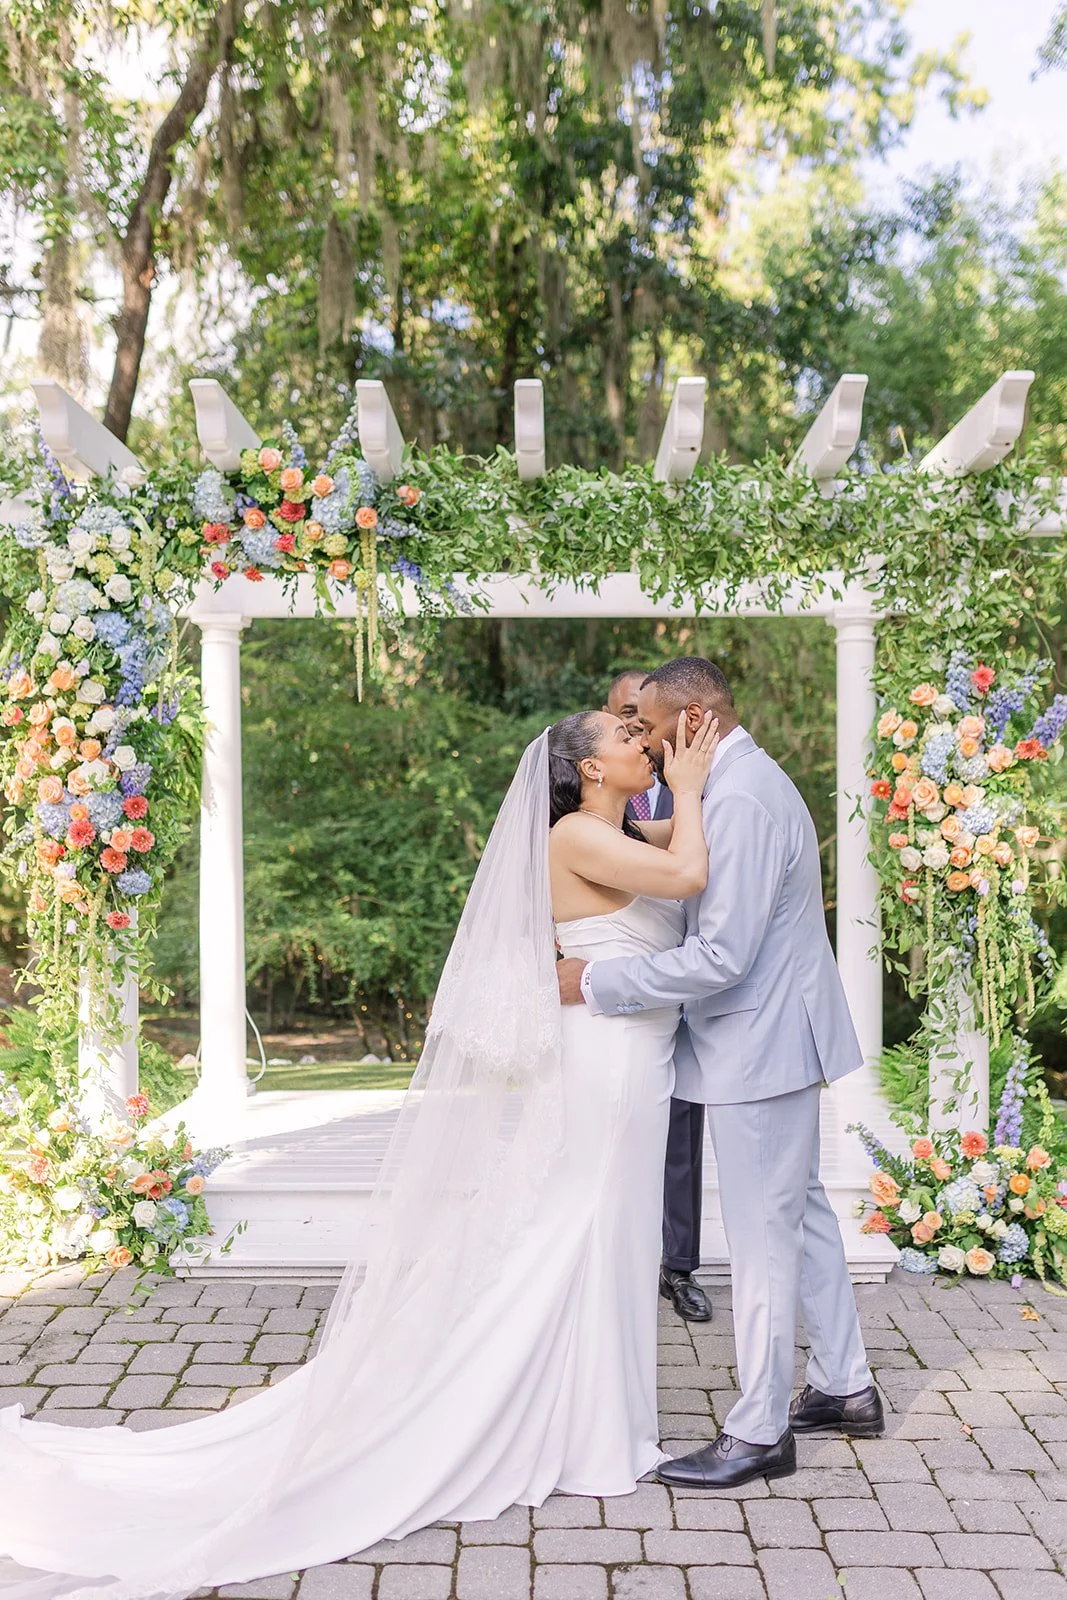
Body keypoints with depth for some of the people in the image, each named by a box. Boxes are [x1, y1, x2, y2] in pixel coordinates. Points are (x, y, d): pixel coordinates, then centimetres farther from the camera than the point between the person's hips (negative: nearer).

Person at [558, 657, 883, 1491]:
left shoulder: (741, 799, -23)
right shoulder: (748, 780, 11)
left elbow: (722, 955, -27)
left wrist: (597, 982, -20)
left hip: (760, 1046, -11)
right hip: (775, 1038, 11)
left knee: (764, 1237, 0)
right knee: (803, 1212, 20)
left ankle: (759, 1433, 14)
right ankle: (847, 1388, 34)